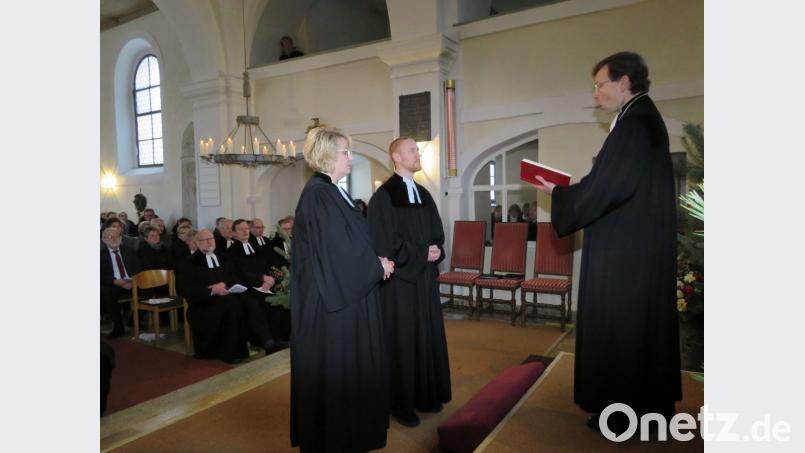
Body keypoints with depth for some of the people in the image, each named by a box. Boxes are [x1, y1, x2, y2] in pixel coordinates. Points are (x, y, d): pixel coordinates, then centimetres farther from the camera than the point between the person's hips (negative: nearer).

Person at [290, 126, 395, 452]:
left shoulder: (333, 192, 12)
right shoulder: (317, 194, -18)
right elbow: (336, 251, -22)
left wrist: (376, 262, 1)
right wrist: (378, 266, -10)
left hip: (347, 294, 10)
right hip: (333, 301, -10)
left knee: (349, 365, 18)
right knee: (335, 368, 3)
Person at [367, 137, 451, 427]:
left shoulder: (423, 194, 13)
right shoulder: (384, 195, -11)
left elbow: (437, 231, 15)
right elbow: (386, 242, -15)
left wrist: (436, 251, -6)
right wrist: (423, 253, -14)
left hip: (425, 276, 8)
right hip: (399, 278, -7)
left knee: (427, 335, 12)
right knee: (402, 339, 2)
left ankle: (425, 395, 27)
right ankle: (401, 403, 16)